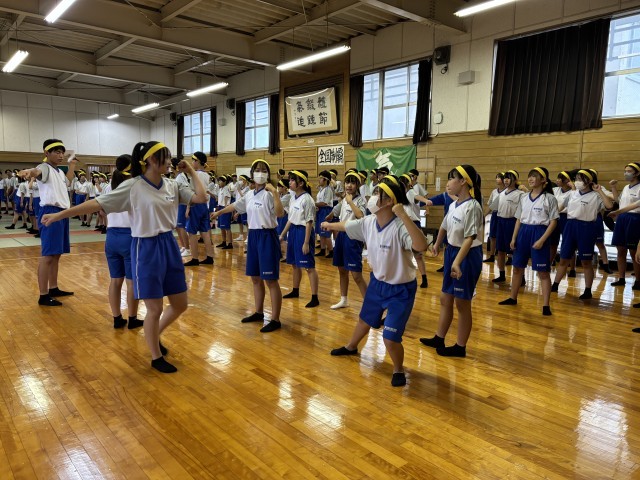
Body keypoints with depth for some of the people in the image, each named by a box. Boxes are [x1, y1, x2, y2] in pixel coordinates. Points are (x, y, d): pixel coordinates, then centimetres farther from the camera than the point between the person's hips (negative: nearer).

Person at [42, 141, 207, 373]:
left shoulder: (172, 186, 4)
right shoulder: (132, 186, -11)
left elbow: (201, 197, -3)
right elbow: (98, 203, -11)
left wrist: (191, 171, 2)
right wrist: (60, 214, -13)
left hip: (169, 245, 6)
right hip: (146, 249, -6)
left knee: (180, 304, 12)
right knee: (155, 309, 3)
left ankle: (155, 336, 39)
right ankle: (156, 357, 24)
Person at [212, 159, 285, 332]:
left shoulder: (269, 194, -13)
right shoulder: (248, 195, 10)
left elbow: (280, 213, -27)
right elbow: (234, 206, 28)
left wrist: (275, 192, -35)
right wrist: (218, 212, 42)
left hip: (267, 237, -8)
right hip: (253, 236, 8)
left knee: (271, 279, -5)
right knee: (255, 278, 16)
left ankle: (275, 320, 3)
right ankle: (259, 312, 32)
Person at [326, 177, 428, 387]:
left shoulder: (400, 228, -33)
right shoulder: (367, 223, -10)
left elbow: (421, 246, -51)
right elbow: (346, 226, 11)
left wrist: (404, 216, -52)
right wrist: (329, 225, 30)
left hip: (401, 290, -7)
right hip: (377, 283, 7)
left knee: (390, 338, -8)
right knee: (365, 320, 28)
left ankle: (398, 370, 23)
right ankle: (351, 347, 57)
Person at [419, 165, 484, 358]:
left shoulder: (472, 207, -21)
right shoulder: (453, 205, 6)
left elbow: (470, 238, -29)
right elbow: (444, 227, 22)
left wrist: (457, 262, -39)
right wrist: (437, 245, 35)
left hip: (467, 256, -9)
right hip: (452, 252, 9)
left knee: (462, 303, 5)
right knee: (445, 299, 17)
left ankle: (460, 346, 20)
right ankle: (439, 338, 31)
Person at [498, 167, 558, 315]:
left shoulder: (550, 198, -6)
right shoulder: (524, 198, 10)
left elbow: (553, 222, -8)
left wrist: (542, 240, -17)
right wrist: (513, 238, 6)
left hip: (539, 233, -6)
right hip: (523, 233, 6)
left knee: (543, 272, -2)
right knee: (517, 268, 13)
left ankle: (546, 305, 5)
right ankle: (513, 298, 28)